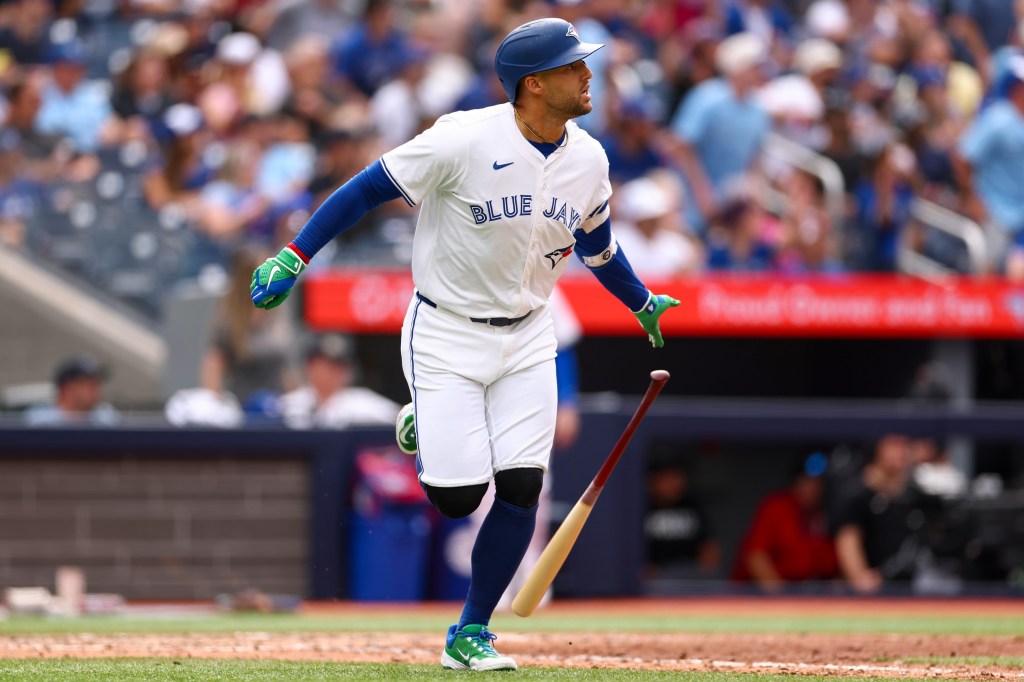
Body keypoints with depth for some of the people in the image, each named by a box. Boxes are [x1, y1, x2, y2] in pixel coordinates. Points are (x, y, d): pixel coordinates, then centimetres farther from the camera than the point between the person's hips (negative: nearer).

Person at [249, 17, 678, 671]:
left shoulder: (588, 161, -2)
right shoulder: (465, 140, -21)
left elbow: (596, 244, 18)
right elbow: (371, 187, -13)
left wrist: (643, 303, 31)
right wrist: (294, 256, -17)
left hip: (526, 340, 5)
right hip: (446, 335, -5)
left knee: (521, 488, -7)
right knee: (457, 494, -9)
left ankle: (471, 634, 9)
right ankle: (427, 433, 28)